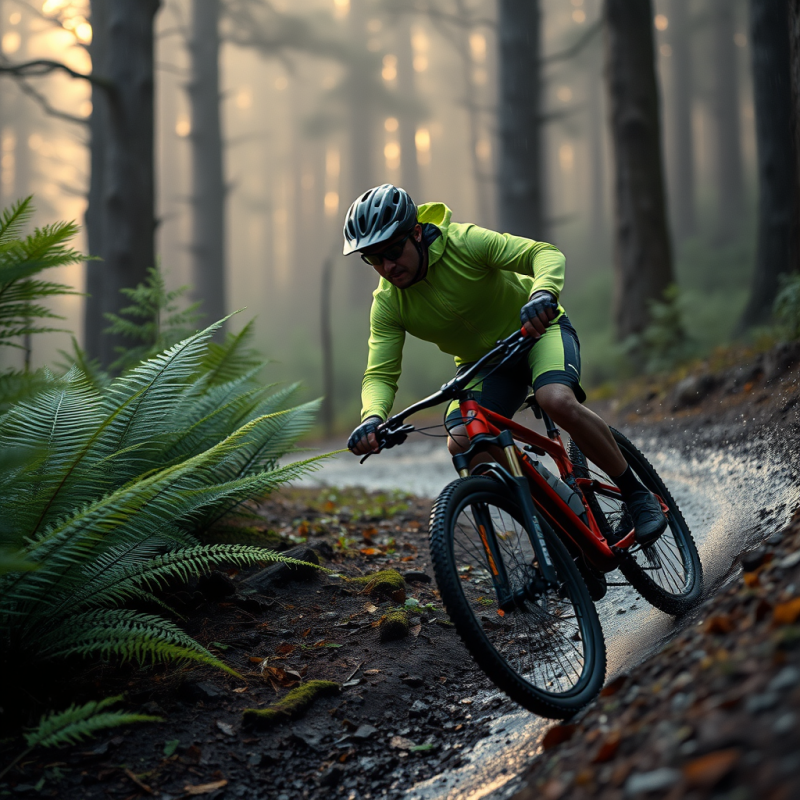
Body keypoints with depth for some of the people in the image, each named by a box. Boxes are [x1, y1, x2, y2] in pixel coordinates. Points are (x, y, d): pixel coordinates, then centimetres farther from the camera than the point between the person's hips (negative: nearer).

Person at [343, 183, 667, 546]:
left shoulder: (464, 241, -26)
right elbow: (380, 374, -18)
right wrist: (373, 417, -40)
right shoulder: (387, 305, -15)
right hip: (481, 361, 4)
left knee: (558, 401, -35)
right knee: (461, 443, -23)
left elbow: (546, 254, -31)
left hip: (536, 328, -4)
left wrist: (543, 293, -53)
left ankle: (637, 494, -14)